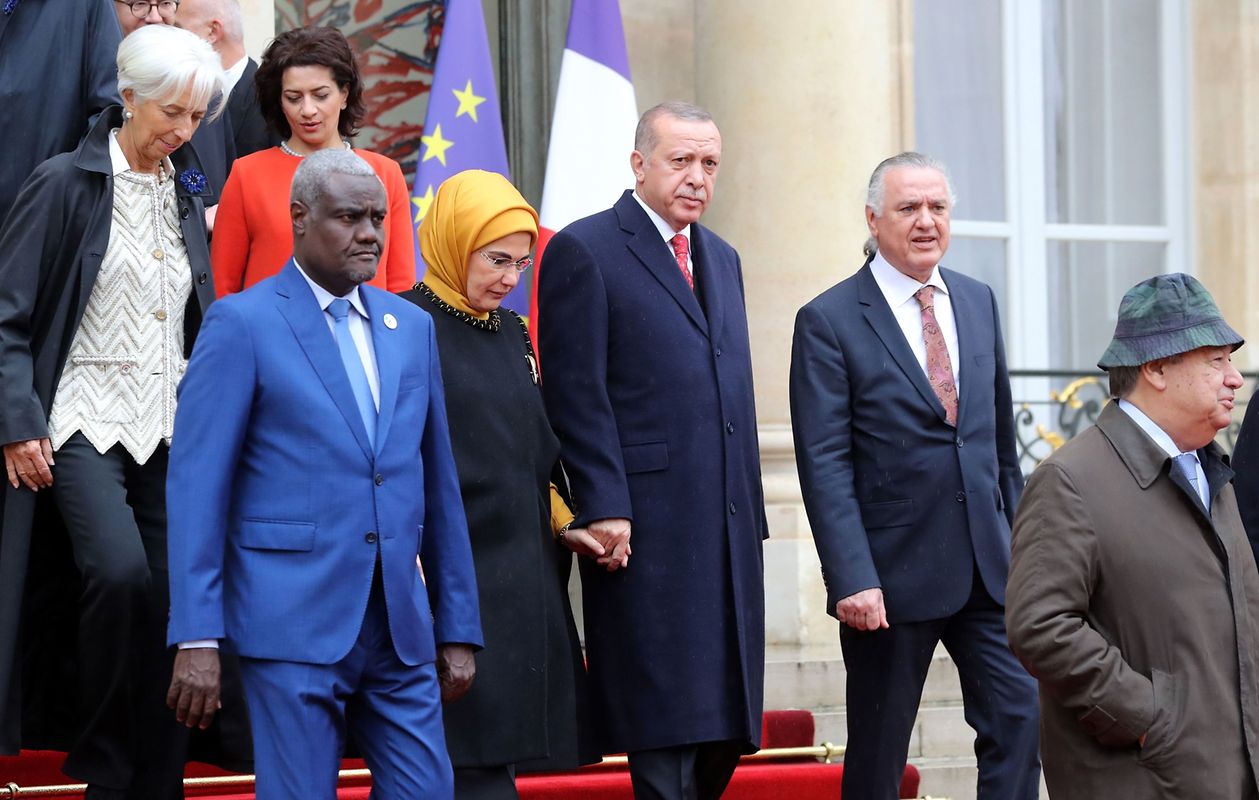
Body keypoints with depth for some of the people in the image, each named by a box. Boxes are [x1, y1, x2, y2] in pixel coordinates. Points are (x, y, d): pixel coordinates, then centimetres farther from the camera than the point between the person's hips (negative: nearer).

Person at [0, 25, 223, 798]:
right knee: (120, 573, -25)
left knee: (168, 597, -2)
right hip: (84, 422, -5)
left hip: (170, 429, 6)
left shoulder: (186, 195, 14)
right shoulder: (65, 183, -4)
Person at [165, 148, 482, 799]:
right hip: (295, 623, -5)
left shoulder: (412, 327, 14)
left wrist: (459, 628, 14)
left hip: (401, 627, 5)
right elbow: (195, 485, -7)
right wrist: (196, 640, -13)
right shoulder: (242, 323, -3)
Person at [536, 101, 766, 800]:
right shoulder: (584, 251, -3)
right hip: (646, 531, -7)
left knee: (724, 738, 6)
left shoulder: (721, 259, 20)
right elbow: (576, 395, -9)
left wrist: (750, 509, 16)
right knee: (663, 741, -8)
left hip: (727, 532, 7)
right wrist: (603, 508, -16)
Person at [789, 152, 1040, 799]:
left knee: (1020, 716, -6)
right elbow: (825, 465, -12)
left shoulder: (978, 302, 12)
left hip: (985, 568, 5)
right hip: (892, 574, -5)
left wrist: (1015, 537, 16)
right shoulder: (828, 322, -7)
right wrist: (852, 577, -19)